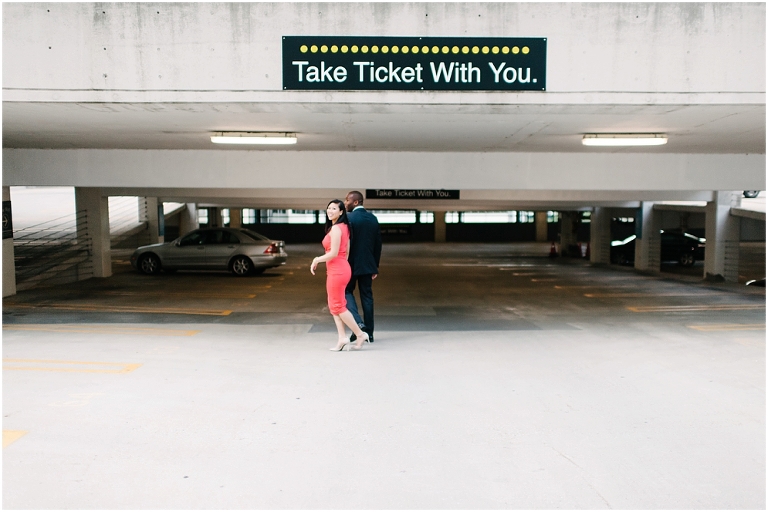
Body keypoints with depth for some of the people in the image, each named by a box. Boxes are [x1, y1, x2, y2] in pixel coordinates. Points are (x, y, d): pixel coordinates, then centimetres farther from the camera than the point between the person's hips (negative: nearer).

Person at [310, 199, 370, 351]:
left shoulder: (335, 228, -15)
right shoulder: (344, 227, 13)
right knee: (335, 305, 12)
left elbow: (333, 253, -21)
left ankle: (360, 334, 6)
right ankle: (343, 338, 11)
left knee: (338, 306, 0)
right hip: (342, 268, 10)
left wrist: (316, 260, -8)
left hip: (337, 270, -10)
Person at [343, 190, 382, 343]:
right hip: (368, 264, 6)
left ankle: (358, 323, -10)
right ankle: (369, 332, 13)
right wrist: (375, 266, 15)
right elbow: (378, 243, 9)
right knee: (367, 296, 10)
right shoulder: (373, 218, 7)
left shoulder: (349, 218, -12)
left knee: (347, 292, 9)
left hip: (352, 263, -6)